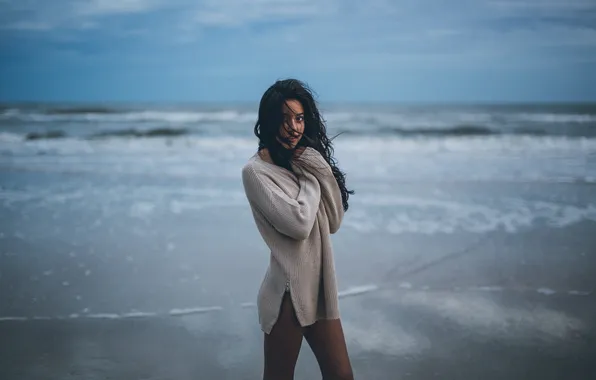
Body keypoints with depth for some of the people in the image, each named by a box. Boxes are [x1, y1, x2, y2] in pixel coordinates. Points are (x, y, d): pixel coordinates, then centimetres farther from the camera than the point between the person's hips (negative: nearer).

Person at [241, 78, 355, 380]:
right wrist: (311, 178, -7)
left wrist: (319, 171, -6)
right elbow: (299, 224, -21)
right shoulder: (255, 171, -12)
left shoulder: (304, 163, 10)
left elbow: (334, 222, 5)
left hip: (320, 289, 7)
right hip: (288, 291, -7)